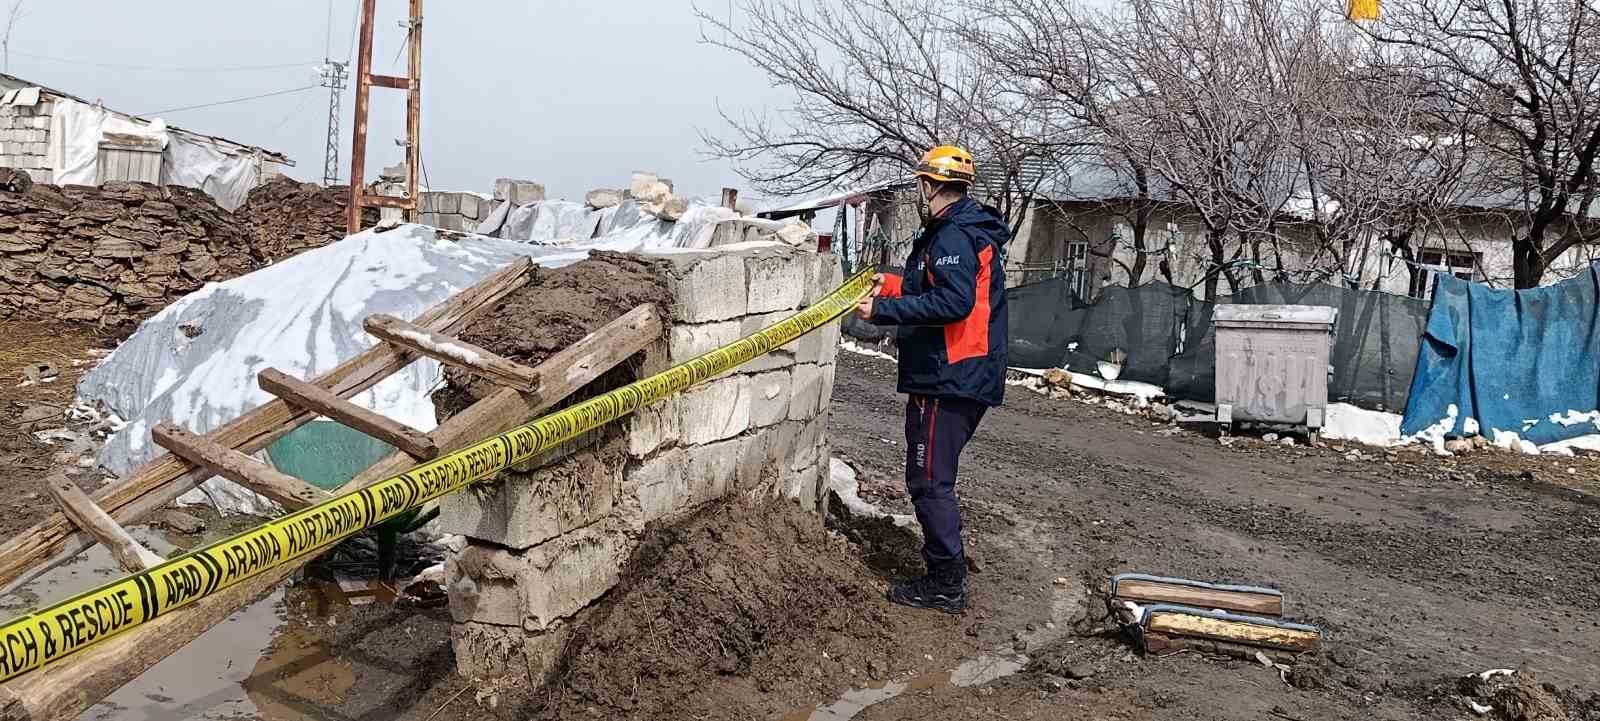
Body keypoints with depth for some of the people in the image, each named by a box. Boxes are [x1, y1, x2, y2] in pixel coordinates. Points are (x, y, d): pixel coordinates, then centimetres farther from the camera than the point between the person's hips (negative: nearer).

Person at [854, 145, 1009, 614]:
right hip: (963, 377, 11)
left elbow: (953, 302, -27)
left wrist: (884, 310, -23)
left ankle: (946, 586, 3)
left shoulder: (952, 235, -15)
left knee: (930, 480, -4)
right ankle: (946, 575, 26)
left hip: (947, 381, -11)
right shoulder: (969, 231, 17)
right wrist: (893, 285, 35)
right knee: (934, 478, 17)